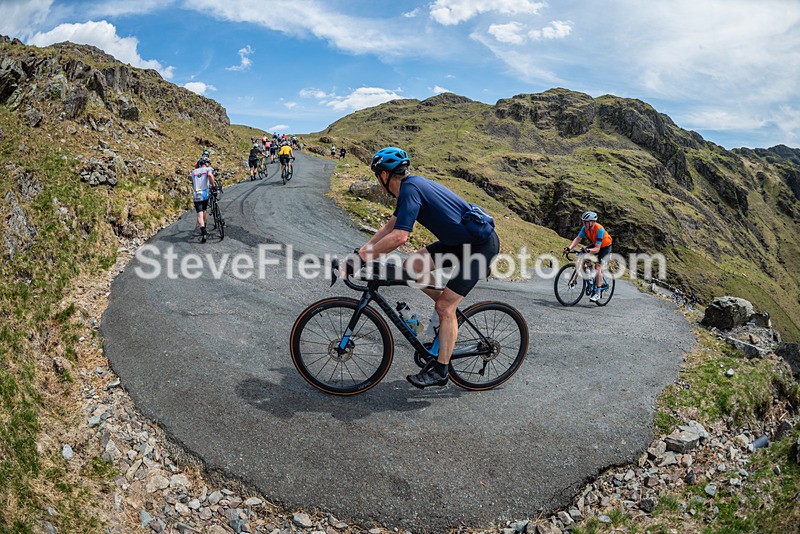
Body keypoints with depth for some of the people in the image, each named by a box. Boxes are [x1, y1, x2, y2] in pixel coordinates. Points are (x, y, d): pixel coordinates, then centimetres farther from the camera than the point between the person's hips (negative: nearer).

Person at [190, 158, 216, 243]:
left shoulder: (194, 171, 20)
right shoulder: (208, 169, 6)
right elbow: (210, 175, -18)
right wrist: (213, 184, -7)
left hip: (196, 196, 2)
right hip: (204, 194, -2)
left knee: (200, 214, -4)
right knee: (205, 210, 22)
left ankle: (203, 233, -19)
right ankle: (204, 229, 32)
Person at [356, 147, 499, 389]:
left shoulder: (410, 189, -20)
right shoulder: (411, 185, 11)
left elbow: (399, 236, -29)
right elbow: (390, 226, 16)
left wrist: (365, 255, -21)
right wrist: (362, 250, 9)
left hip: (480, 245, -9)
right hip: (460, 241, 9)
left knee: (444, 307, -7)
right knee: (412, 266, 2)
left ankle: (440, 371, 5)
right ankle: (450, 313, 16)